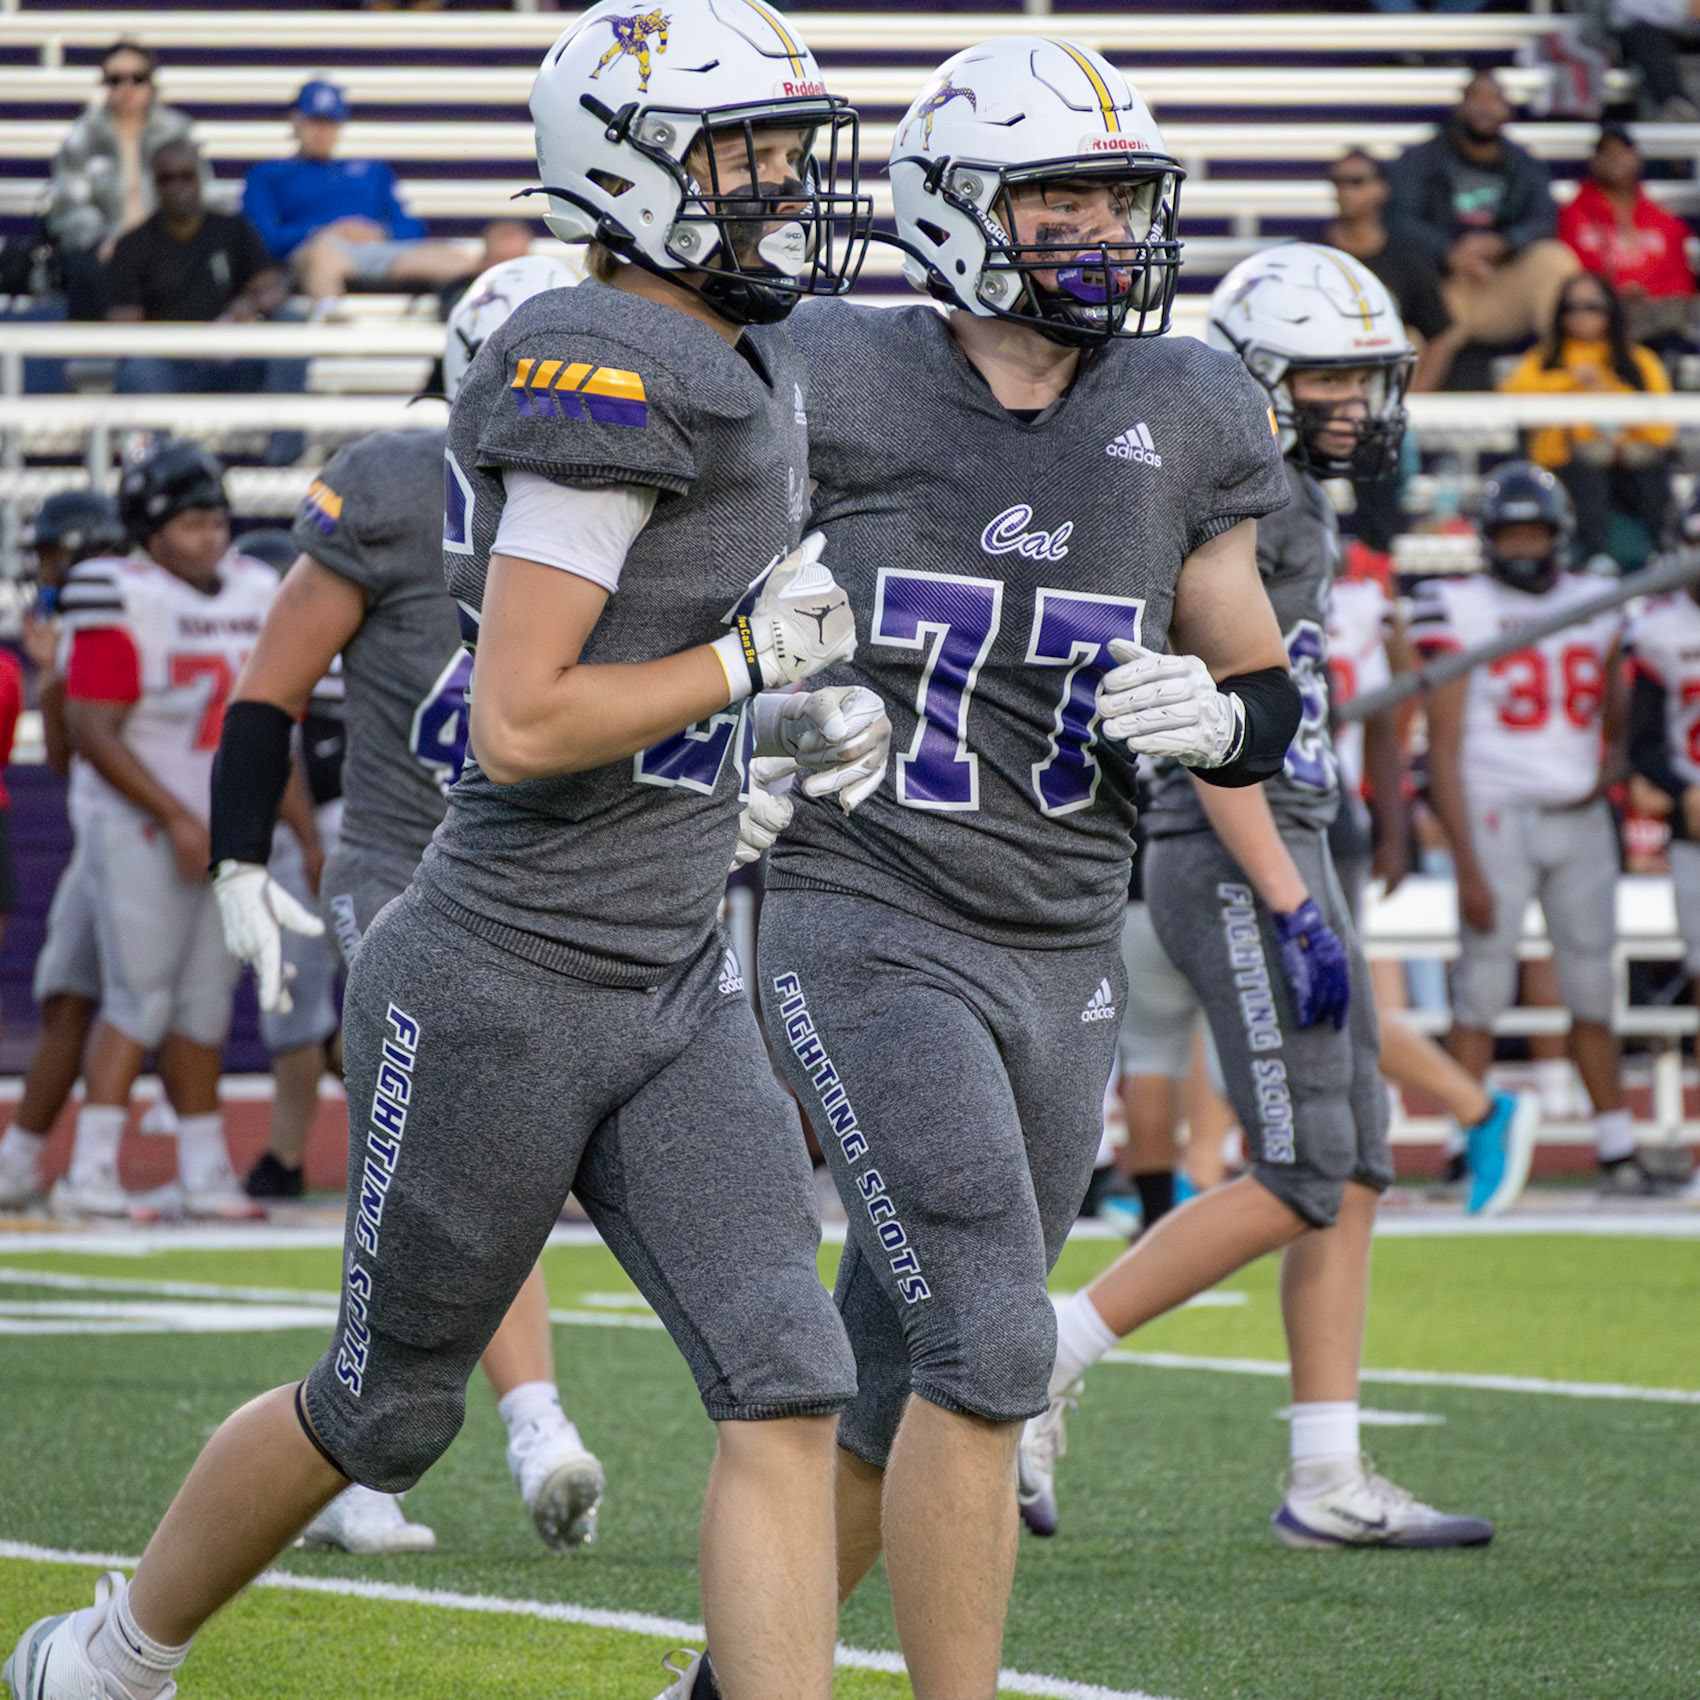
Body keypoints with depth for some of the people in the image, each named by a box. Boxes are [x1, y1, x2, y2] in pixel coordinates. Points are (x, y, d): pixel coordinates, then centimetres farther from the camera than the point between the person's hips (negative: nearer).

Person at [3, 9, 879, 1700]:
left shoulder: (729, 369, 10)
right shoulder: (604, 373, -19)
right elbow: (519, 723, -25)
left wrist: (803, 718, 10)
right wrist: (753, 657, -14)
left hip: (672, 992, 8)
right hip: (500, 990, -8)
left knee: (785, 1389, -7)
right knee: (384, 1410, 11)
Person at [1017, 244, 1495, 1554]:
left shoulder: (1289, 503, 17)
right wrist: (1291, 908, -22)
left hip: (1283, 850, 10)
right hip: (1237, 858, -10)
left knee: (1355, 1170, 7)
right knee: (1300, 1180, -10)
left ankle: (1331, 1482, 8)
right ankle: (1040, 1368, -5)